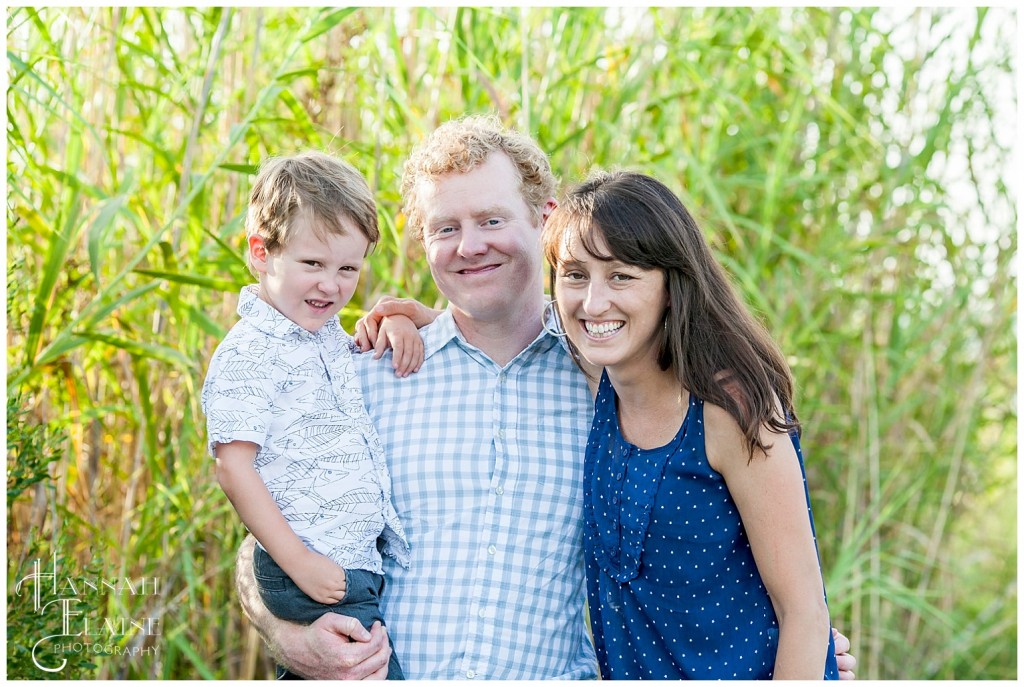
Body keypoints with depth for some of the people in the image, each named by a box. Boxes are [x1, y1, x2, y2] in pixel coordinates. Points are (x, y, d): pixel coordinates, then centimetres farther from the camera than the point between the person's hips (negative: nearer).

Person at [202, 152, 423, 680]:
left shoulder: (325, 334, 12)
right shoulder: (248, 354, -13)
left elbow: (358, 354, 36)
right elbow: (233, 467, -17)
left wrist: (390, 323, 12)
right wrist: (299, 563, -19)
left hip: (360, 563, 8)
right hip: (320, 575, -8)